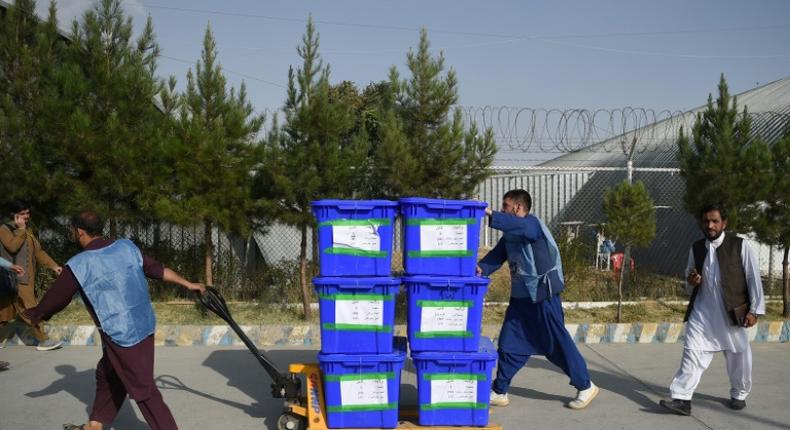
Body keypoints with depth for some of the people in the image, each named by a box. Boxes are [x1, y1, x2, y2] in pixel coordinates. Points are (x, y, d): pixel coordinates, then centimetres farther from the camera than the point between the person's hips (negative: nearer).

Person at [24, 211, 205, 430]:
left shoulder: (79, 265, -13)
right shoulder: (126, 246, 3)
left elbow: (53, 300, -1)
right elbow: (157, 269, 9)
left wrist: (31, 316, 17)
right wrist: (188, 284, 19)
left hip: (122, 334, -8)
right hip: (144, 325, 8)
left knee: (144, 390, -3)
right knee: (108, 374, 24)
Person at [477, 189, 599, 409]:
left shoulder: (532, 224, -14)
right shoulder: (510, 235, 11)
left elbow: (517, 225, -37)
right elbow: (497, 254, -1)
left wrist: (490, 214, -44)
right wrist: (481, 268, -20)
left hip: (543, 295, -8)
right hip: (521, 295, 8)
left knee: (558, 342, 0)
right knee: (509, 343, 8)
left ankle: (586, 387, 16)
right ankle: (499, 392, 17)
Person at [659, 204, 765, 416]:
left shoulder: (740, 246, -5)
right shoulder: (696, 248, 7)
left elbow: (753, 278, -3)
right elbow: (690, 283, 19)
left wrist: (754, 310, -6)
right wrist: (691, 282, -5)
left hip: (732, 313, -2)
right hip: (702, 311, 2)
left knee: (738, 356, 10)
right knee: (692, 353, -6)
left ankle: (739, 395, 32)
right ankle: (681, 398, -8)